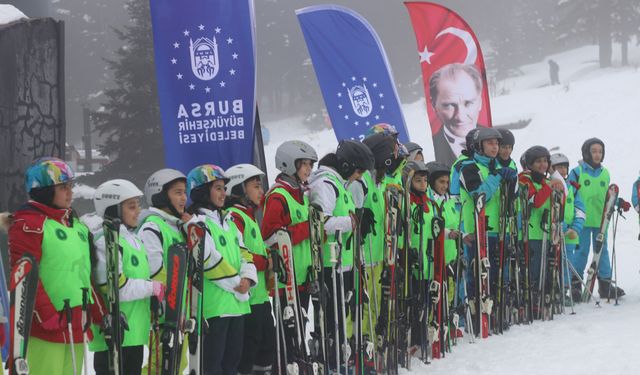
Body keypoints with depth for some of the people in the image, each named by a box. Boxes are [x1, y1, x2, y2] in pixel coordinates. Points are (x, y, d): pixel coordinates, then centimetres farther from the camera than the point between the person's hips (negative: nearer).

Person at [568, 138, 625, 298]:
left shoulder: (605, 173, 12)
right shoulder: (577, 172, -2)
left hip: (601, 219, 5)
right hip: (582, 219, -5)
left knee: (602, 250, 8)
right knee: (582, 250, -3)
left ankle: (605, 284, 14)